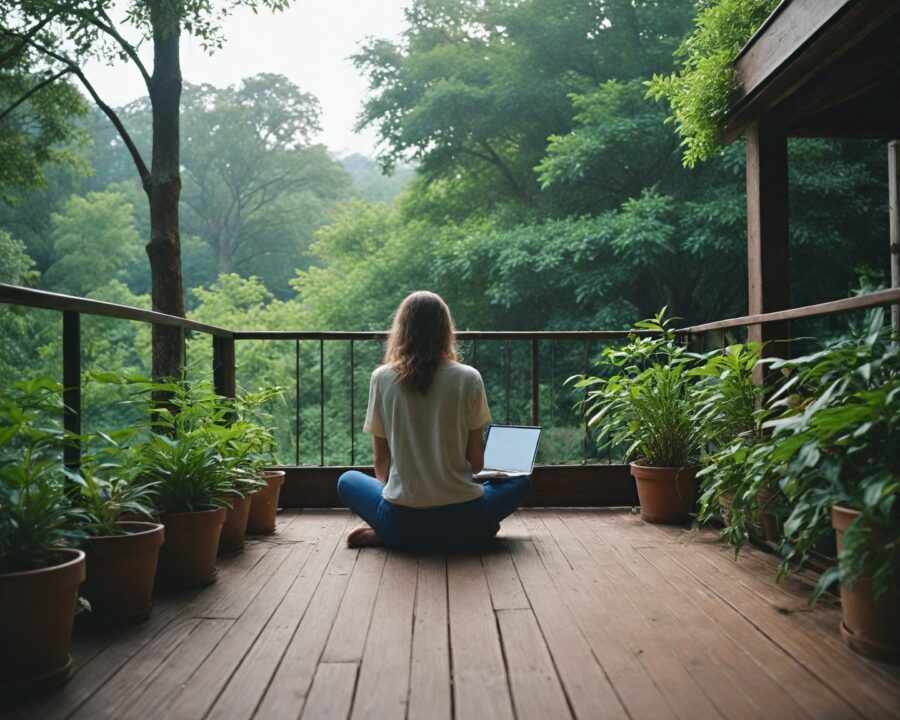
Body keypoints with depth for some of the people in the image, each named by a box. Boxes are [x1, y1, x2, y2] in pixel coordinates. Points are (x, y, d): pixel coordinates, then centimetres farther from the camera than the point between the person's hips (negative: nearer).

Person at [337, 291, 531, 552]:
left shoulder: (381, 378, -3)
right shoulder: (468, 378, -6)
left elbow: (381, 460, 5)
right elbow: (476, 461, 1)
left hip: (401, 524, 1)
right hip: (462, 524, -1)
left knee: (347, 481, 30)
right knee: (520, 481, 27)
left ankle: (382, 534, 3)